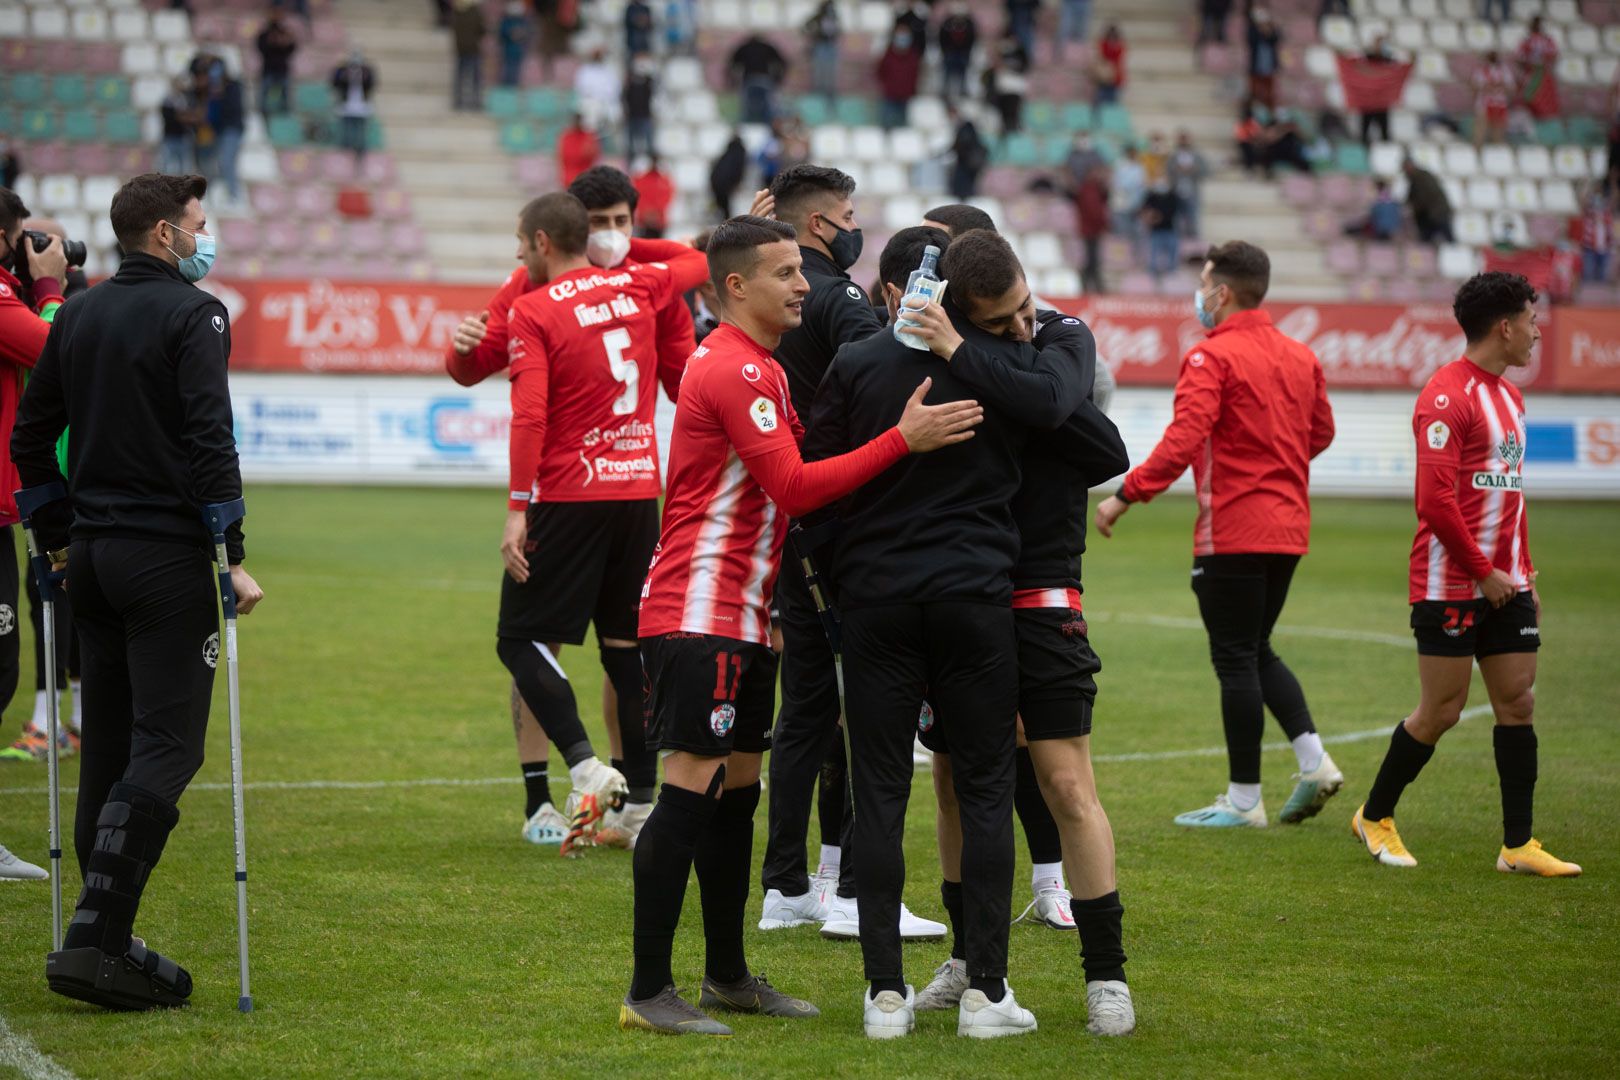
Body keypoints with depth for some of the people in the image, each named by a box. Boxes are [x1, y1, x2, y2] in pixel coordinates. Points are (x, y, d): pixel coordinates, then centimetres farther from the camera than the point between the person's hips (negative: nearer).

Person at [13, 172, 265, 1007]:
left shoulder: (78, 317, 13)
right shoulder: (191, 315, -9)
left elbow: (31, 437, 18)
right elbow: (210, 442, -17)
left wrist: (59, 536, 23)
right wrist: (231, 556, -15)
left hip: (92, 554, 8)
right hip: (167, 560, -8)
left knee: (109, 747, 10)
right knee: (166, 747, -7)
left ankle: (108, 943, 11)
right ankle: (94, 937, -17)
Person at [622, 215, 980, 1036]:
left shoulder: (754, 367, 19)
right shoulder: (736, 371, -15)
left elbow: (784, 488, 23)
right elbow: (794, 488, -21)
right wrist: (903, 440, -24)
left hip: (740, 620, 10)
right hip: (700, 617, -10)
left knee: (736, 791, 14)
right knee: (691, 790, -9)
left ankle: (727, 976, 22)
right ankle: (648, 993, -7)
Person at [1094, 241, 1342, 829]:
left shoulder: (1211, 357, -12)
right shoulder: (1299, 356, 10)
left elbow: (1182, 442, -21)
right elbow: (1320, 432, 20)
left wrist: (1124, 496, -17)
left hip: (1233, 530, -7)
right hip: (1288, 528, 8)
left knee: (1236, 659, 0)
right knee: (1257, 651, 19)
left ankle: (1244, 799, 4)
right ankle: (1314, 760, 4)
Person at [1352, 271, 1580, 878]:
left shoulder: (1508, 395, 15)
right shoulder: (1447, 395, -14)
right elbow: (1435, 500, -20)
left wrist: (1523, 575, 15)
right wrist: (1484, 573, -16)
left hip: (1503, 584, 8)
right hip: (1452, 585, -8)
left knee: (1517, 703, 4)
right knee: (1441, 711, -1)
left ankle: (1518, 845, 6)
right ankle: (1375, 817, 17)